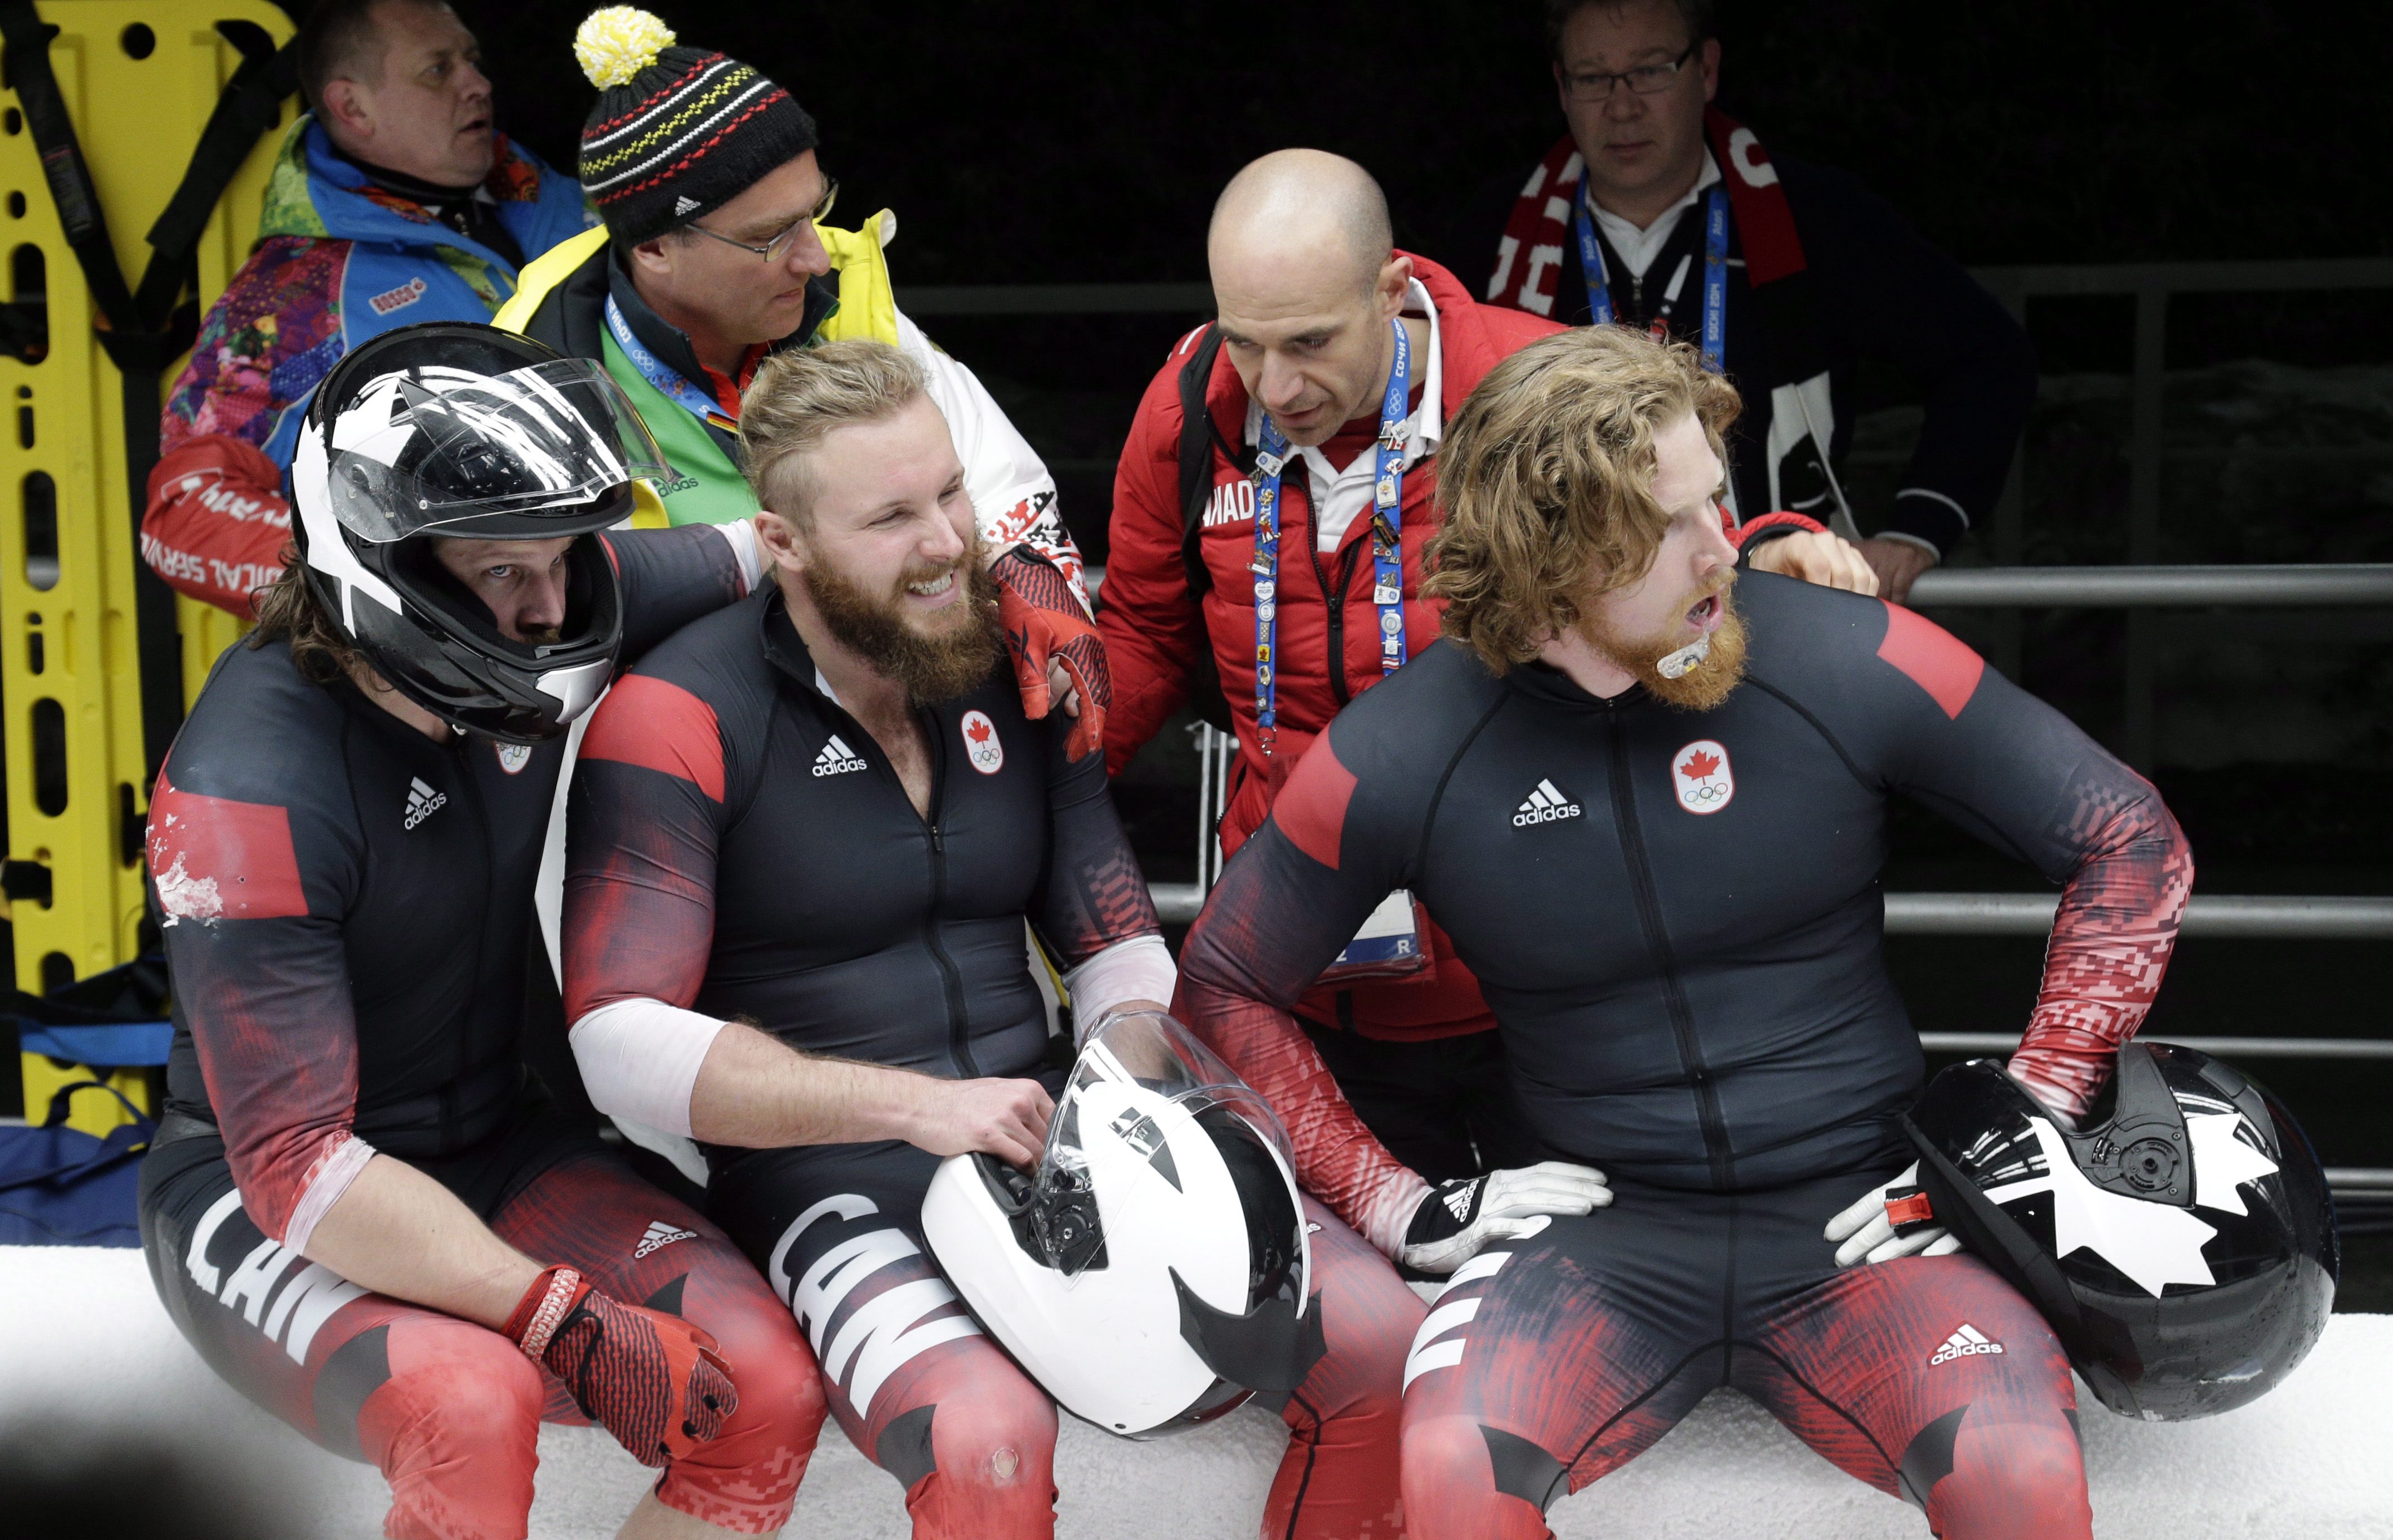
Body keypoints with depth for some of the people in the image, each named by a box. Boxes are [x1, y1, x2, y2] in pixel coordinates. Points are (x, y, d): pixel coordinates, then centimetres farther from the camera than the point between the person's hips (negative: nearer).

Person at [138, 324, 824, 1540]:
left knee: (766, 1393, -17)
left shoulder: (525, 621, -10)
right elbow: (298, 1167, -27)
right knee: (471, 1410, -36)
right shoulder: (250, 791, -25)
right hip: (261, 1197, -5)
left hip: (493, 1146, 6)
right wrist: (571, 1321, -31)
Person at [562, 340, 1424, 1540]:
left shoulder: (1016, 677, 10)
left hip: (1044, 1152, 6)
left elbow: (1119, 948, 15)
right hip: (833, 1191, -5)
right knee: (987, 1440, -35)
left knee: (1376, 1335, -12)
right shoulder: (678, 719, -9)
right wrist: (912, 1103, -21)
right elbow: (624, 1044, -16)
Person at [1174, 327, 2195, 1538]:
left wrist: (2041, 1113, -2)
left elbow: (2130, 843, 4)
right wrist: (1391, 1205, -1)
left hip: (1859, 1212, 0)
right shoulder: (1396, 760, -7)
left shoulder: (1847, 663, -8)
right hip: (1598, 1232, 0)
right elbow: (1224, 987, 7)